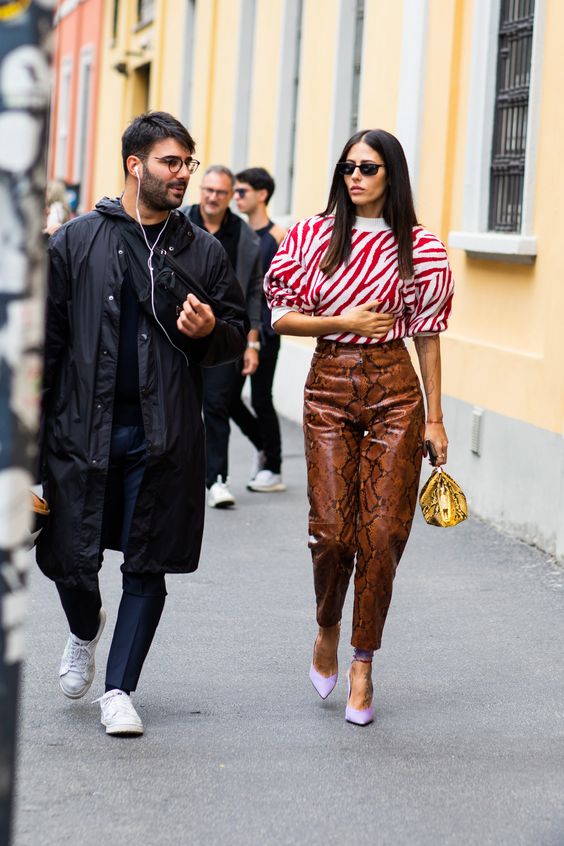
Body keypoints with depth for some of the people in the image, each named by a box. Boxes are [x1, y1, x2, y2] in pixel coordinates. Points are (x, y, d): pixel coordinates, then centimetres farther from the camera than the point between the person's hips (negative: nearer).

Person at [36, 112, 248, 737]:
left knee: (146, 567, 3)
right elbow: (46, 338, 2)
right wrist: (31, 425, -2)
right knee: (71, 561, 3)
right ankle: (86, 630, 37)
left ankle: (119, 689, 16)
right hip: (83, 430, -1)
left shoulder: (203, 252, 8)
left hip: (163, 438, 1)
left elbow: (237, 334, 16)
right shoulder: (75, 241, 2)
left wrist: (210, 331, -8)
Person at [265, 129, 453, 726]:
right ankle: (327, 629, 25)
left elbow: (427, 334, 6)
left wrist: (434, 418, 5)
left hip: (394, 390, 0)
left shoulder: (418, 247, 3)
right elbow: (281, 316, 5)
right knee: (332, 530, -6)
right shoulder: (313, 236, 4)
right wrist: (344, 322, -10)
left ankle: (362, 665, 10)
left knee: (382, 531, -4)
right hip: (329, 389, 0)